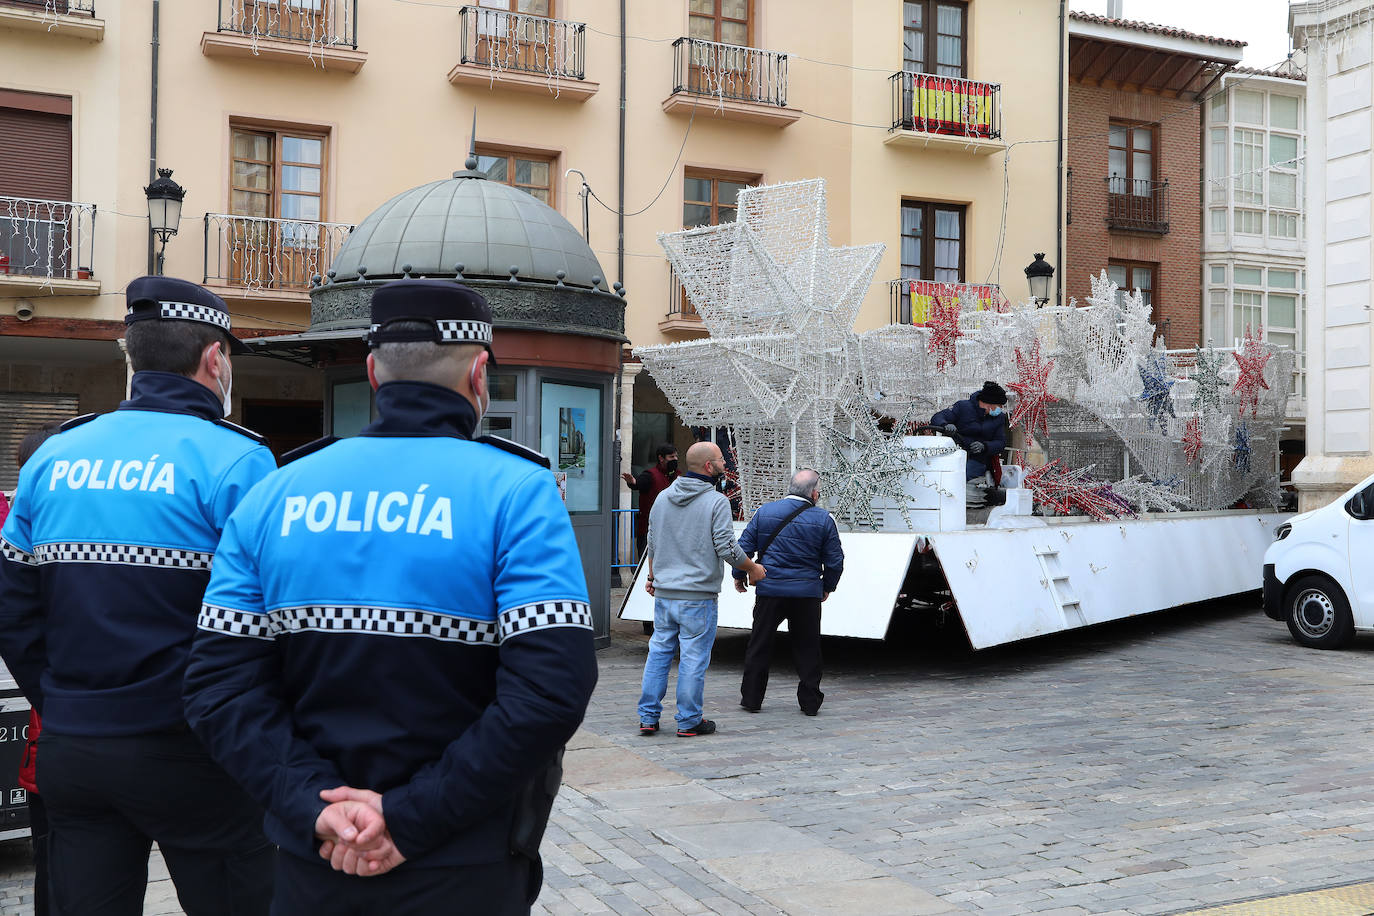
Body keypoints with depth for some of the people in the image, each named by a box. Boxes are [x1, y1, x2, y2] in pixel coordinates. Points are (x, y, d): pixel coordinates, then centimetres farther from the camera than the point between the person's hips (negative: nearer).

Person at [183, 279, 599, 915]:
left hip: (311, 865, 3)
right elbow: (554, 690, -22)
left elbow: (219, 685, -6)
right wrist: (413, 817, -18)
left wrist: (316, 803, -11)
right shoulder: (517, 492, -12)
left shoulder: (274, 495, 0)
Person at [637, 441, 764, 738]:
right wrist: (752, 569, 3)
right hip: (698, 595, -6)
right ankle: (689, 721, 10)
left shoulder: (663, 498, 8)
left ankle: (648, 717, 17)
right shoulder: (717, 502, -11)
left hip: (664, 594, 6)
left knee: (659, 651, 14)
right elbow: (727, 548, -14)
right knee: (694, 658, 3)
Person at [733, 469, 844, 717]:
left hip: (769, 590, 1)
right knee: (807, 649, 11)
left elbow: (744, 546, 1)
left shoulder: (765, 511, -1)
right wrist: (827, 587, 16)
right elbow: (835, 560, 0)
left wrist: (739, 576, 15)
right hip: (807, 593, 0)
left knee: (759, 645, 11)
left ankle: (751, 698, 15)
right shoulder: (823, 519, -3)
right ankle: (810, 702, 15)